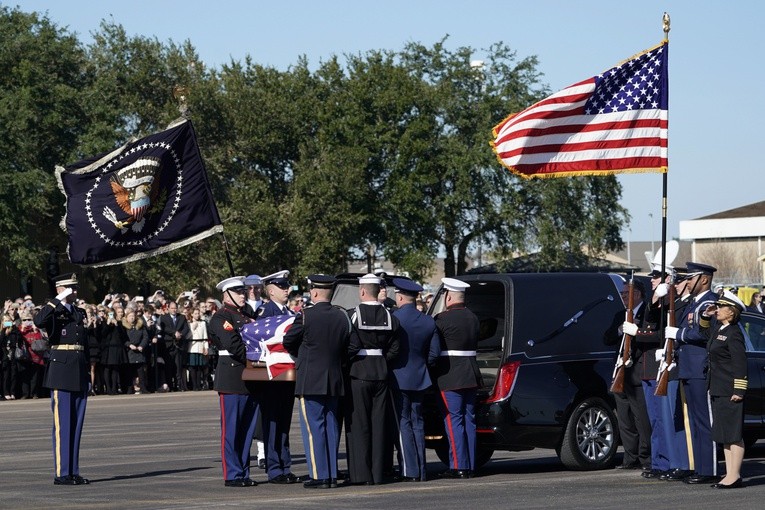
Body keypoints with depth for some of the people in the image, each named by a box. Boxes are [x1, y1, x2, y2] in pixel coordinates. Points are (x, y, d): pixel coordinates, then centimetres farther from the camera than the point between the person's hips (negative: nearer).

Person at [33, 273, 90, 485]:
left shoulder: (79, 313, 17)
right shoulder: (54, 311, -3)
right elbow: (39, 321, -28)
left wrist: (87, 373, 18)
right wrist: (59, 300, -22)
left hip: (79, 373, 7)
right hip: (61, 373, -7)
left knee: (76, 424, 7)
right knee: (63, 424, -6)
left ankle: (73, 471, 11)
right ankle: (61, 473, -4)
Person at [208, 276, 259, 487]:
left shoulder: (247, 316, 19)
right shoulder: (220, 318, -7)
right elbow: (232, 344, -18)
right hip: (231, 380, -8)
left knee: (247, 429, 9)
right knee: (231, 428, -4)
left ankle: (243, 472, 15)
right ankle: (232, 475, -2)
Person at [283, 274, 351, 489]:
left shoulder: (306, 316, -12)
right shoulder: (342, 317, 4)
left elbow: (288, 342, 0)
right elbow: (346, 348, 11)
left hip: (310, 381, -6)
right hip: (334, 380, 6)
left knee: (313, 427, -2)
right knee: (331, 426, 11)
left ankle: (319, 475, -5)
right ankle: (332, 475, 12)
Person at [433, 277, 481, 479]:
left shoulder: (443, 318, -13)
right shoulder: (473, 318, 12)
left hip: (450, 378, -7)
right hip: (471, 376, 7)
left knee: (453, 421, -5)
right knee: (469, 419, 10)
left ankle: (459, 466, -7)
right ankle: (470, 465, 12)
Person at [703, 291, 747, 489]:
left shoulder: (733, 333, -15)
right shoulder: (718, 329, 13)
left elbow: (740, 364, -18)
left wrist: (739, 391, -20)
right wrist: (705, 316, 19)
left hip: (730, 392, -10)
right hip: (718, 389, 10)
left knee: (734, 435, -6)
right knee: (725, 435, 11)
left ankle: (734, 476, -5)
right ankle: (730, 475, 15)